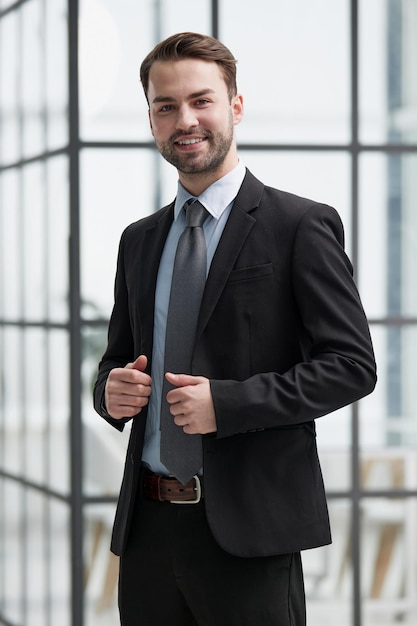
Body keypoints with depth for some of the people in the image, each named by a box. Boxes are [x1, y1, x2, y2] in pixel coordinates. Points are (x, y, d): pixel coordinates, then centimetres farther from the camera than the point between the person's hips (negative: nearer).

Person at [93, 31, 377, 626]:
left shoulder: (302, 225, -3)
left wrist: (227, 401, -17)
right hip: (147, 527, 5)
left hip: (249, 528, -5)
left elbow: (352, 365, -8)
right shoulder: (138, 241, 15)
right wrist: (111, 389, -1)